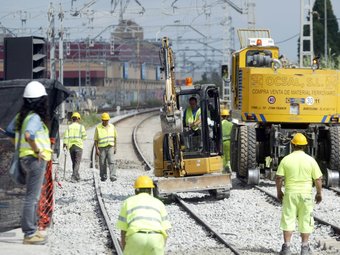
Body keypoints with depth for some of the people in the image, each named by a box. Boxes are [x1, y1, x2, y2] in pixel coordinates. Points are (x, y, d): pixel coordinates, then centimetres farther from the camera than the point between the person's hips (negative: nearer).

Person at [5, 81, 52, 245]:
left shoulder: (21, 116, 9)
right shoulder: (35, 117, -18)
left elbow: (9, 131, 20)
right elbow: (28, 135, -35)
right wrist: (37, 150, -22)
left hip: (25, 157, 9)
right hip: (36, 159, -9)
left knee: (33, 196, 19)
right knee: (32, 197, -6)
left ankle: (32, 229, 26)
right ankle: (29, 234, -5)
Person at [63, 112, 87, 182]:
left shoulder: (69, 127, 3)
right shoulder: (81, 127, -4)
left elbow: (66, 136, -4)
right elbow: (84, 137, -3)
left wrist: (65, 144, -1)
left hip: (71, 146, 3)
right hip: (78, 146, -3)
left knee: (74, 162, 15)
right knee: (77, 162, -3)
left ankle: (77, 176, 24)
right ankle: (74, 176, -18)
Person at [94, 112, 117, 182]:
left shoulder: (112, 127, 6)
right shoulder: (98, 128, -3)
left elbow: (115, 138, 14)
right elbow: (96, 139, -1)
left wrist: (115, 147, 9)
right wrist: (96, 149, -8)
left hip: (110, 147, 1)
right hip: (102, 148, -1)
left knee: (111, 161, -12)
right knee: (102, 163, 3)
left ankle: (113, 176, -19)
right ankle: (103, 176, 16)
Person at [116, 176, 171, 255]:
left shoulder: (128, 202, 24)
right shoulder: (158, 203, 27)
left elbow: (123, 231, 22)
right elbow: (164, 231, 22)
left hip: (136, 239, -1)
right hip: (156, 240, 1)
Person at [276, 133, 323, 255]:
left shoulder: (286, 160, -4)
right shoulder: (310, 160, -5)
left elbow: (279, 178, -5)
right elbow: (318, 179, -4)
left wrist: (279, 192, 9)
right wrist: (319, 193, 9)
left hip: (290, 193, 0)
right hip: (306, 194, 0)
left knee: (288, 219, 4)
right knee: (305, 221, 9)